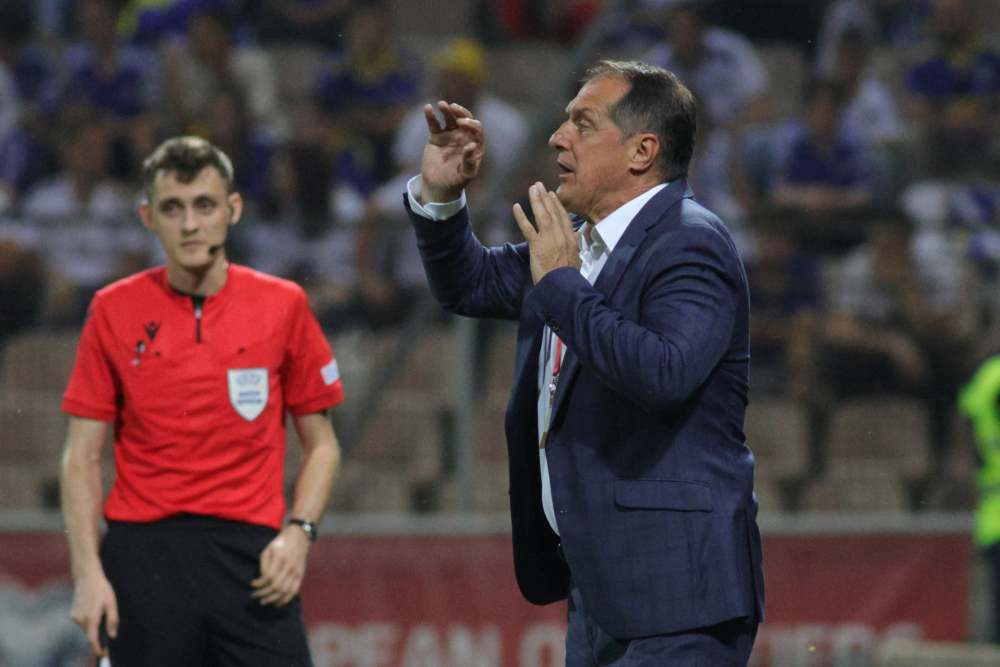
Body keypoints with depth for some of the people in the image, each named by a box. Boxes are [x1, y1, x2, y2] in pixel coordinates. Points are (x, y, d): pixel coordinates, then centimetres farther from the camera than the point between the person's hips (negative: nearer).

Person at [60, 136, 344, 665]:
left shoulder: (283, 305, 4)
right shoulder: (114, 310, 4)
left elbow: (321, 445, 10)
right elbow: (82, 456, 5)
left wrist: (298, 533, -6)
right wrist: (87, 572, -4)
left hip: (252, 553, 0)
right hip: (144, 555, 0)